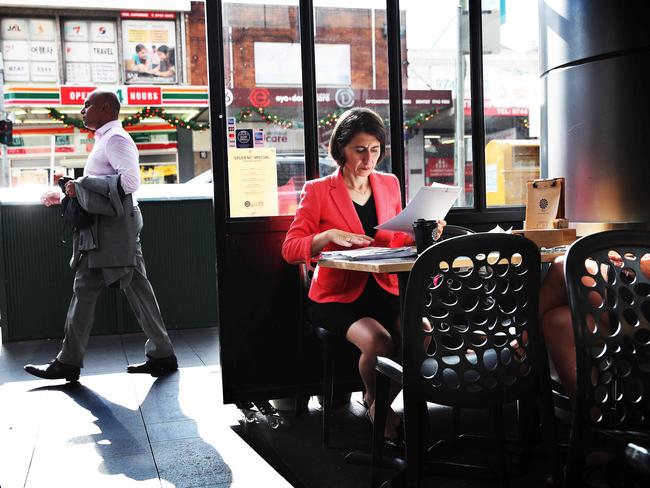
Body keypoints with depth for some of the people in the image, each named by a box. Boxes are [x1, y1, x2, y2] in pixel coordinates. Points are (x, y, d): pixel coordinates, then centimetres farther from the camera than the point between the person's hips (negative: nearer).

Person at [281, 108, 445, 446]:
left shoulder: (389, 184, 13)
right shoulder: (318, 191, -1)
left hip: (383, 290, 4)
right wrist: (329, 235, -23)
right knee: (378, 342, -32)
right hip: (337, 296, -4)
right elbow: (290, 249, -6)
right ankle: (377, 405, 3)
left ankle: (381, 402, 3)